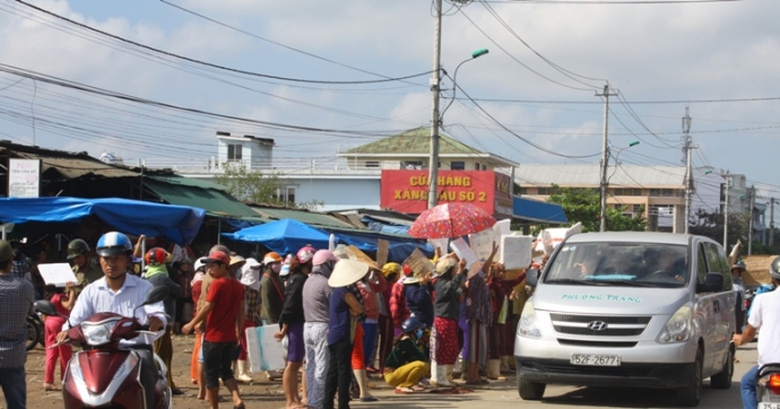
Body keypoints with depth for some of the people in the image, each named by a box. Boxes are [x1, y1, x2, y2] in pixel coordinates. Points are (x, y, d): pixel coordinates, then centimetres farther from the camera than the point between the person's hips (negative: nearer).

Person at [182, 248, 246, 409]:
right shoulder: (238, 286, 7)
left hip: (214, 336, -6)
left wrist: (191, 324, -4)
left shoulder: (217, 284, -13)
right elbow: (241, 312, 9)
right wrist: (238, 333, 17)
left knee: (211, 373, 6)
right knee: (226, 371, 17)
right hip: (230, 337, 6)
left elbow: (207, 307, -15)